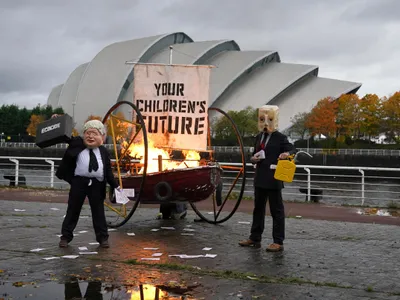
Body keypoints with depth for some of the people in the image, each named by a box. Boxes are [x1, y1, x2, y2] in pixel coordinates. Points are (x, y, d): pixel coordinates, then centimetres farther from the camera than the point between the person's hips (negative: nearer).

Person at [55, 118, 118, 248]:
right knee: (73, 210, 8)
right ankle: (65, 236, 17)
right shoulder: (77, 144, 3)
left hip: (96, 184, 1)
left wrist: (115, 185, 7)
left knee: (98, 211, 9)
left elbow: (108, 171, 10)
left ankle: (102, 237, 18)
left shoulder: (103, 152, 8)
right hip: (79, 182, -1)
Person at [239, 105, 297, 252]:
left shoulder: (280, 138, -6)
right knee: (258, 208, 14)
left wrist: (287, 153, -30)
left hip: (273, 179, -7)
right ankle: (255, 238, 24)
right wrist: (253, 158, -1)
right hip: (260, 178, 7)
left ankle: (278, 242, 5)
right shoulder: (259, 137, 13)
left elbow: (293, 150, -8)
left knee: (276, 210, 0)